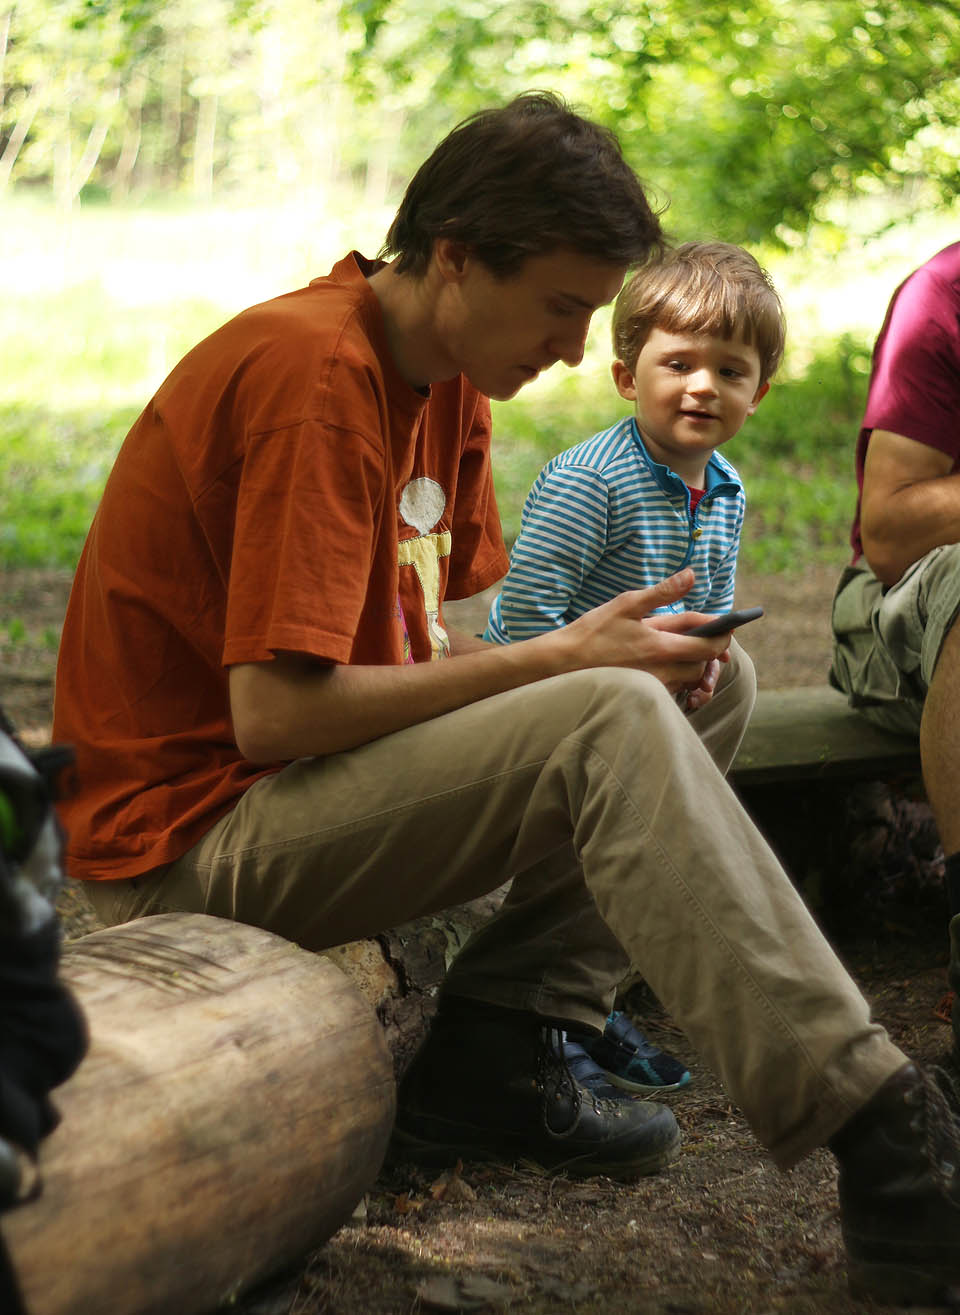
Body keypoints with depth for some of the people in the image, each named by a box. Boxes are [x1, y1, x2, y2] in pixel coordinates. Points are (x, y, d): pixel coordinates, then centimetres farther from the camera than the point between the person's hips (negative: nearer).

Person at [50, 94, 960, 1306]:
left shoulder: (448, 370, 8)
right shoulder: (317, 374, -20)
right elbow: (274, 712, -26)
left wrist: (585, 654, -9)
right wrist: (562, 661, -18)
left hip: (304, 786, 9)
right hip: (193, 834, -9)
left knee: (711, 686, 3)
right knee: (611, 724, -28)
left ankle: (494, 1056, -6)